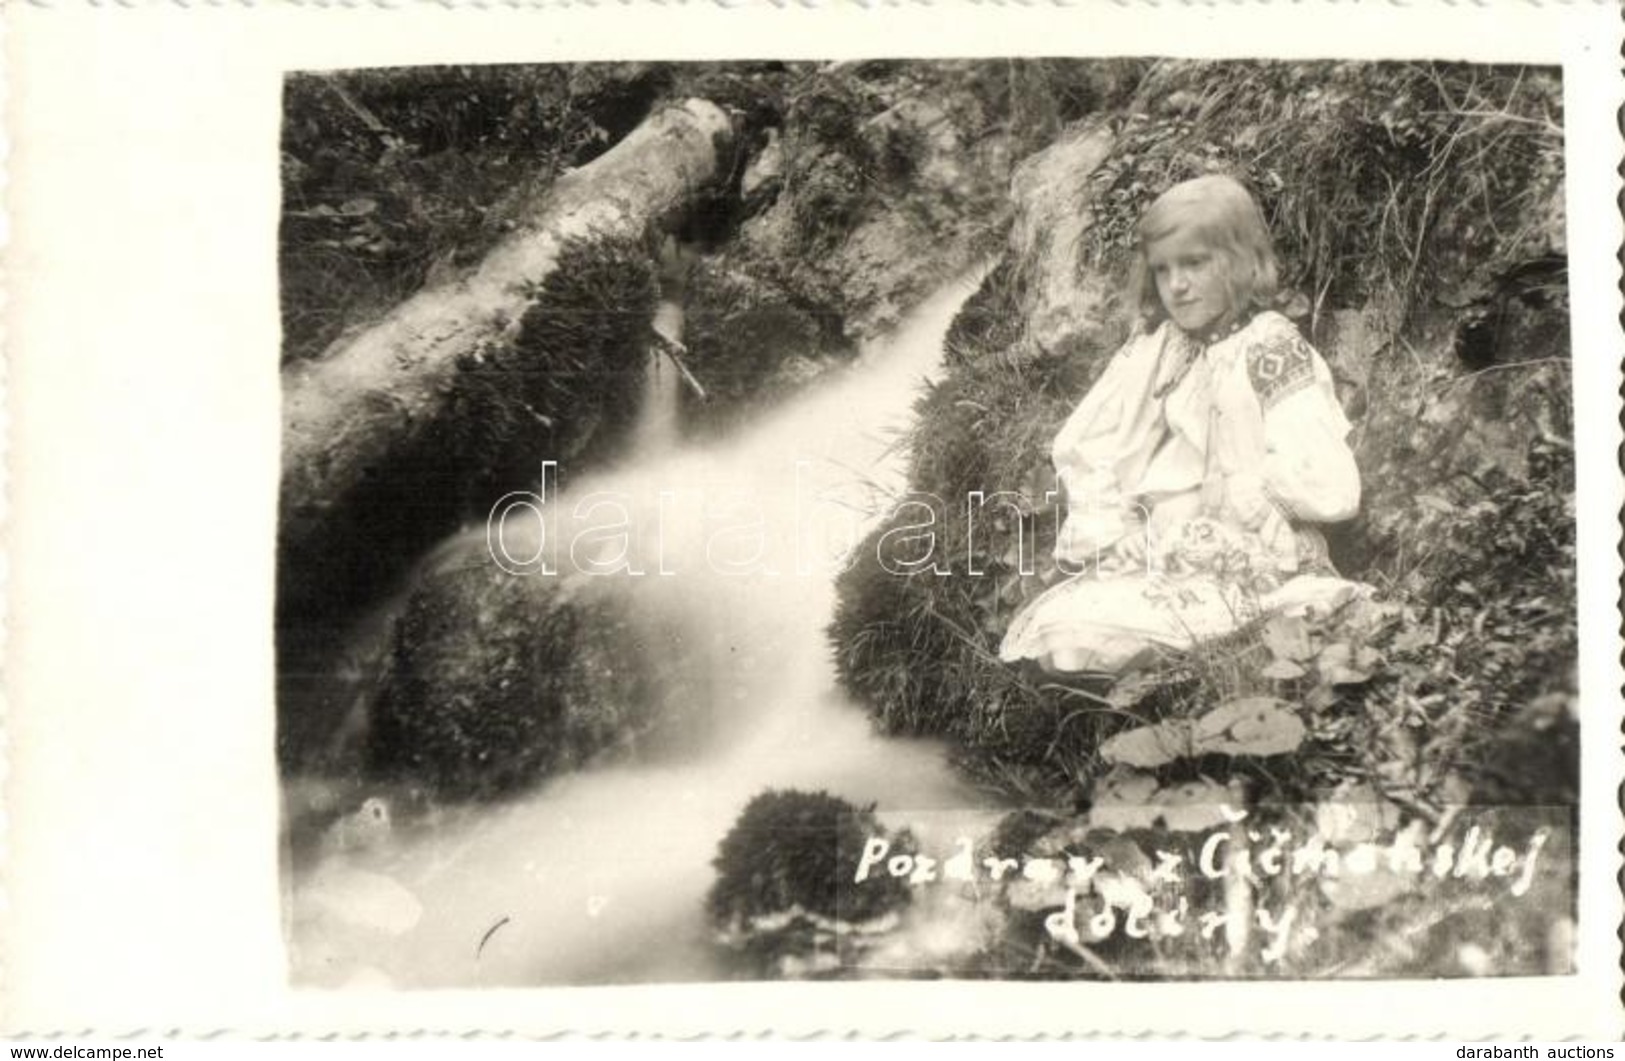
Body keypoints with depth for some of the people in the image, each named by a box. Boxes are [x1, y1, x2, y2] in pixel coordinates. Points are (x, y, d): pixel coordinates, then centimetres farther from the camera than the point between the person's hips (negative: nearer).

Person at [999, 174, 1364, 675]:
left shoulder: (1271, 350, -9)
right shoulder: (1156, 344, 9)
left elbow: (1331, 490, -20)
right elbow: (1080, 446, 8)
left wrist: (1229, 481, -10)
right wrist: (1108, 530, -5)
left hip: (1242, 578, -6)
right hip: (1157, 563, 6)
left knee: (1070, 637, -20)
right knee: (1031, 633, -10)